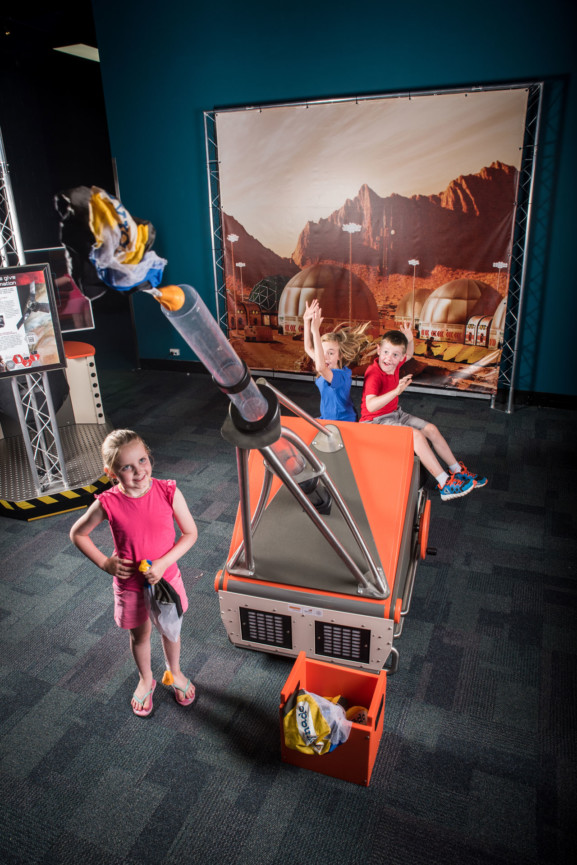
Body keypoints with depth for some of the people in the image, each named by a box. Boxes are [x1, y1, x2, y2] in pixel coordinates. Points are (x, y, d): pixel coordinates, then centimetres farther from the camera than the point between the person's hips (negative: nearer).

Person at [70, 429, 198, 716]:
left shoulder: (169, 492, -22)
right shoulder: (108, 503, -22)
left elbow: (190, 533, -12)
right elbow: (77, 534, -5)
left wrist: (164, 562, -23)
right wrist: (105, 563, -12)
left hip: (166, 578, 1)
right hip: (130, 584, 0)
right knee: (139, 635, 23)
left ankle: (174, 673, 53)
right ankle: (146, 679, 52)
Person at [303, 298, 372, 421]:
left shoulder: (341, 375, -27)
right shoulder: (329, 369, -1)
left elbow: (320, 367, -48)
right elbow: (309, 348, 8)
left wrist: (316, 331, -49)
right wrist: (307, 321, -3)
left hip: (343, 424, -8)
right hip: (327, 420, 9)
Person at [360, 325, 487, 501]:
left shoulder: (394, 364, -1)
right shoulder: (374, 374, -27)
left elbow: (409, 355, 24)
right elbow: (370, 405, -43)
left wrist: (409, 339, 3)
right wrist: (396, 391, -53)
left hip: (395, 413, 10)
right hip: (375, 421, -10)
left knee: (431, 429, 5)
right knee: (416, 434, -26)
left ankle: (457, 471, 19)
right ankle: (445, 484, -21)